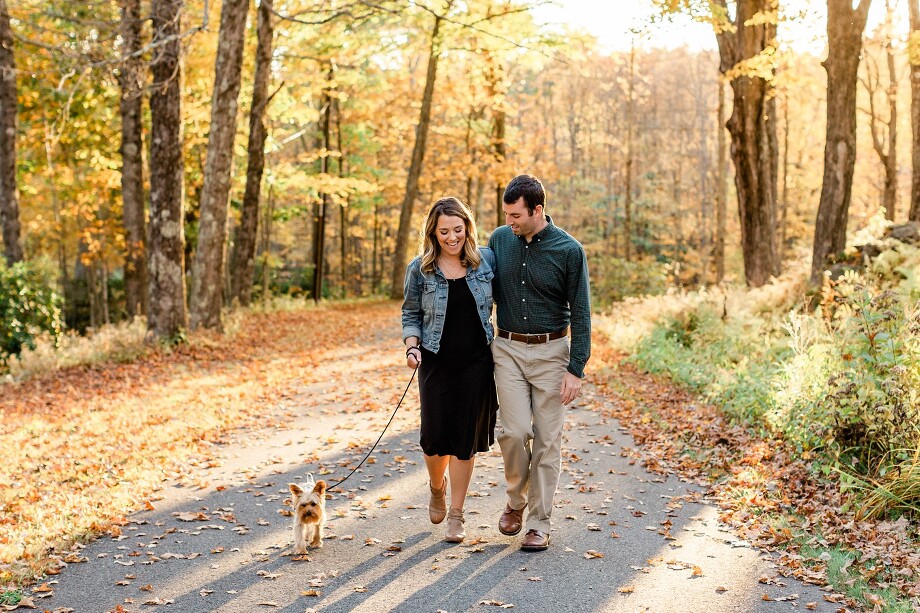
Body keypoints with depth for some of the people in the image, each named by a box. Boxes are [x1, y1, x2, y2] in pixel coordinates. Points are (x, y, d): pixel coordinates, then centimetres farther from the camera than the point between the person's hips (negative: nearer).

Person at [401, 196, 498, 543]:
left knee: (465, 437, 3)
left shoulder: (486, 260, 0)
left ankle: (456, 515, 15)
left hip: (477, 361, 1)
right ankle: (437, 487, 35)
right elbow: (411, 314, 7)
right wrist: (412, 347, -9)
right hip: (437, 362, 0)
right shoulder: (419, 270, -2)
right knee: (435, 436, 0)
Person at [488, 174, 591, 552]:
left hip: (551, 352, -2)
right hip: (508, 350, 2)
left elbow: (580, 313, -6)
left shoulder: (569, 250, -9)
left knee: (547, 439, 2)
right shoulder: (499, 239, 1)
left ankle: (539, 523, 12)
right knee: (514, 431, -8)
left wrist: (576, 369, -11)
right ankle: (516, 501, 19)